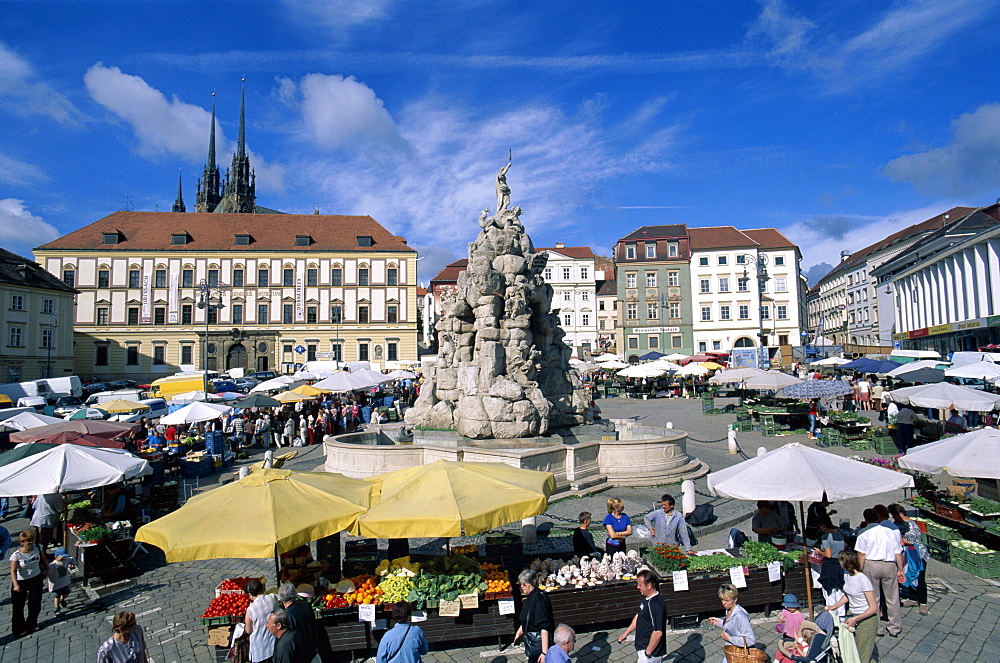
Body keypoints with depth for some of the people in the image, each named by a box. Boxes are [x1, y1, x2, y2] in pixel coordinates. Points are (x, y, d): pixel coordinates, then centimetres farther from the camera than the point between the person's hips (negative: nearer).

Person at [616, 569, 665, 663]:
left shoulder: (656, 605, -28)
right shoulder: (646, 598, 3)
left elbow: (658, 633, -29)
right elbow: (638, 616, 18)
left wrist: (648, 652, -19)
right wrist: (626, 633, 20)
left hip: (651, 652, -9)